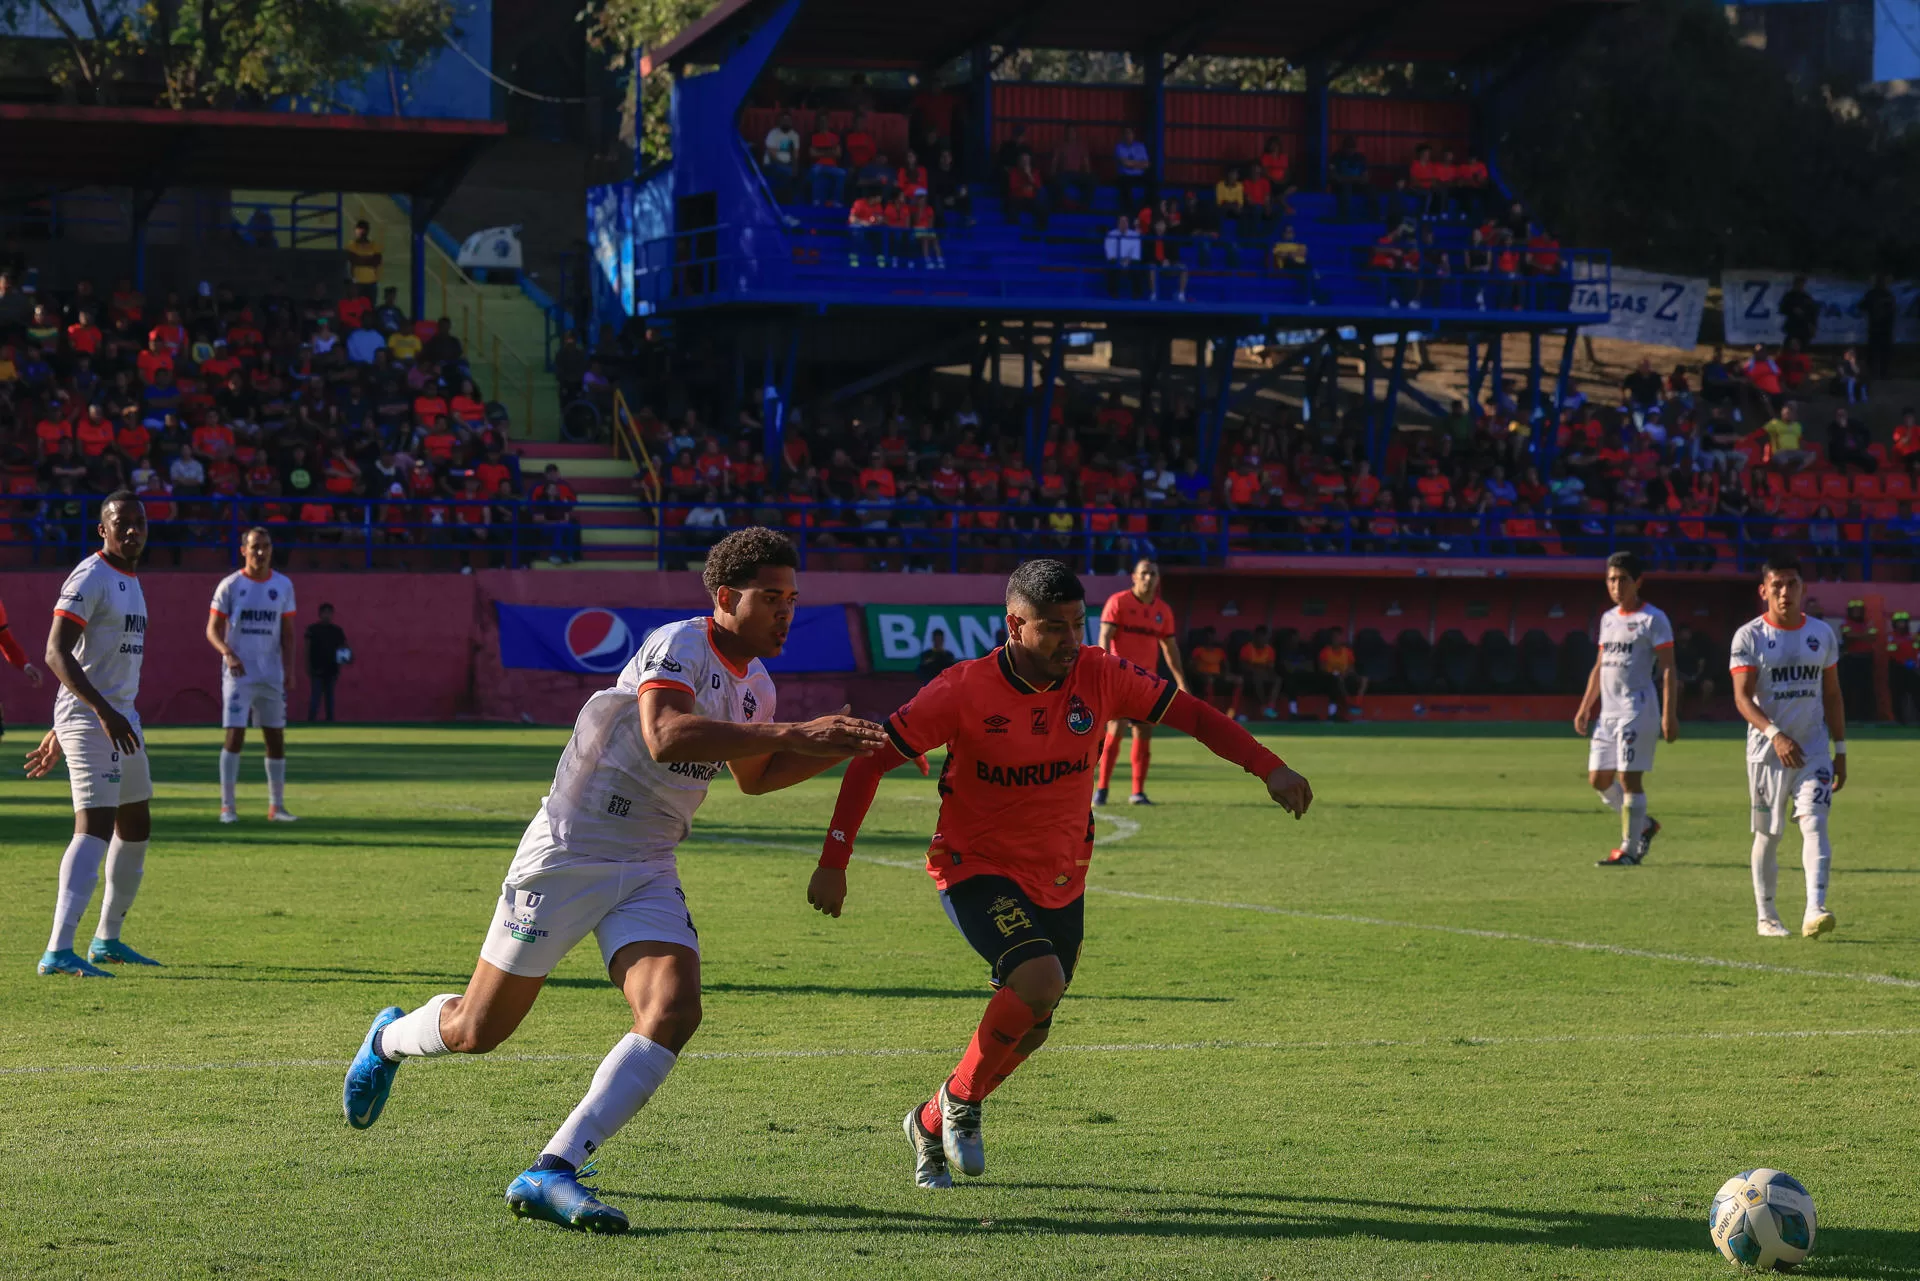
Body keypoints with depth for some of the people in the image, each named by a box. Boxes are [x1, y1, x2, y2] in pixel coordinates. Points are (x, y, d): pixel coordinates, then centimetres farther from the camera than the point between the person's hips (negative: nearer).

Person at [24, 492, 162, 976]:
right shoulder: (90, 579, -13)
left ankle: (107, 940, 28)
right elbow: (57, 653, -22)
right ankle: (59, 951, -26)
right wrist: (104, 713, -30)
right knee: (94, 827, -19)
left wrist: (61, 731, 24)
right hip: (90, 718, -10)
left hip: (121, 719, 10)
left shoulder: (130, 582, 18)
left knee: (135, 827, 17)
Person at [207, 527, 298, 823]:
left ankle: (276, 806, 13)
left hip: (272, 675, 4)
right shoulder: (230, 586, -2)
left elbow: (287, 632, 11)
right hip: (238, 674, -4)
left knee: (276, 738, 5)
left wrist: (288, 666, -1)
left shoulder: (283, 585, 7)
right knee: (234, 736, -9)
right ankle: (227, 805, -3)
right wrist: (227, 653, -21)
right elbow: (213, 629, -2)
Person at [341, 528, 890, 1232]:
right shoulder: (677, 646, -18)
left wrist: (839, 750, 12)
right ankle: (391, 1037, 40)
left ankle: (551, 1174, -23)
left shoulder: (756, 686, 9)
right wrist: (789, 734, -38)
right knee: (477, 1030, 3)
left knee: (674, 1013, -20)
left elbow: (752, 777, 27)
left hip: (647, 874, 7)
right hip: (566, 856, -7)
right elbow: (666, 737, -37)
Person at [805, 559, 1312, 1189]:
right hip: (978, 870, -5)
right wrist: (833, 863, -19)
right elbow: (869, 760, -14)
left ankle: (931, 1125, 35)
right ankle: (960, 1098, -3)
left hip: (1061, 880, 5)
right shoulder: (965, 690, -19)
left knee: (1030, 1027, 11)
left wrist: (1268, 767, -16)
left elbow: (1191, 712, -2)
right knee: (1040, 981, -28)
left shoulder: (1098, 676, -9)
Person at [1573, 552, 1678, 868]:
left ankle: (1630, 850, -3)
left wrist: (1669, 715, -16)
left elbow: (1668, 670, -9)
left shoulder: (1653, 619, -5)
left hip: (1637, 709, -8)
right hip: (1607, 710, 8)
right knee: (1598, 779, 6)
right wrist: (1584, 707, 17)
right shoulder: (1608, 618, 17)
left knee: (1629, 778, -9)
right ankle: (1644, 825, 24)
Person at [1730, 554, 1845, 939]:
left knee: (1814, 823, -15)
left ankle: (1815, 910, -26)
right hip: (1767, 750, -2)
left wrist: (1841, 750, 10)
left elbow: (1832, 696, 13)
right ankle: (1766, 916, 19)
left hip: (1814, 750, 2)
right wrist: (1774, 734, -27)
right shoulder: (1749, 637, -5)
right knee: (1768, 835, 7)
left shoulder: (1822, 634, 7)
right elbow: (1742, 697, -12)